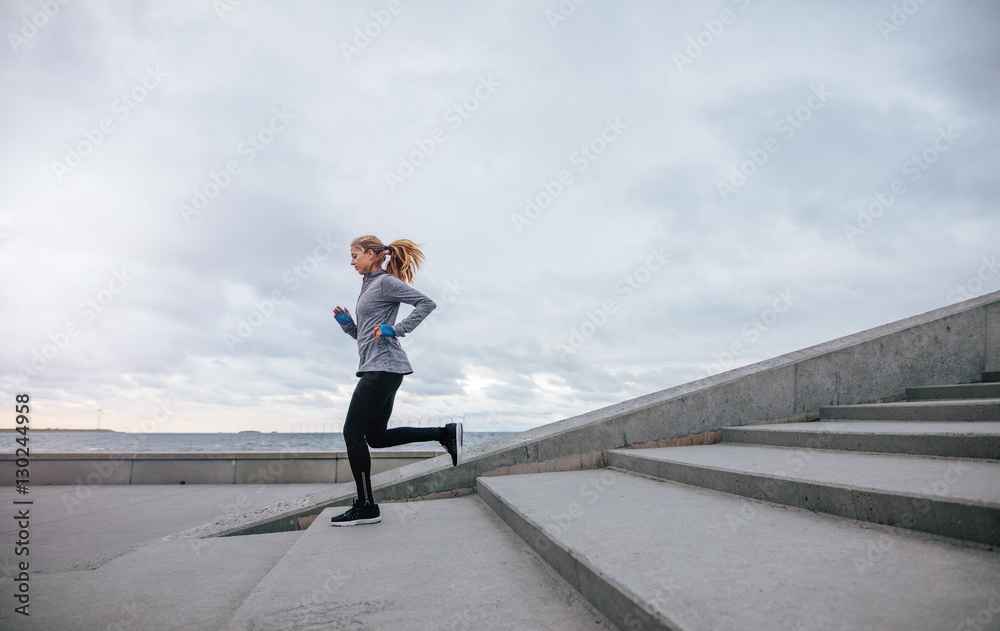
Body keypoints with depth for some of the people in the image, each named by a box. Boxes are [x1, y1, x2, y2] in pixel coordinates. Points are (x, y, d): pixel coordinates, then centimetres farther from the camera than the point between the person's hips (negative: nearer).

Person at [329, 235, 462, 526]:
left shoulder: (386, 282, -5)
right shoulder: (369, 285, 23)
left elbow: (426, 303, -15)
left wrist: (395, 329, -20)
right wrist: (345, 322, 9)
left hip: (383, 366, -10)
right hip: (376, 368, 10)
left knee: (353, 432, -7)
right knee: (376, 436, 11)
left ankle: (366, 506, 1)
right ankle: (445, 433, 11)